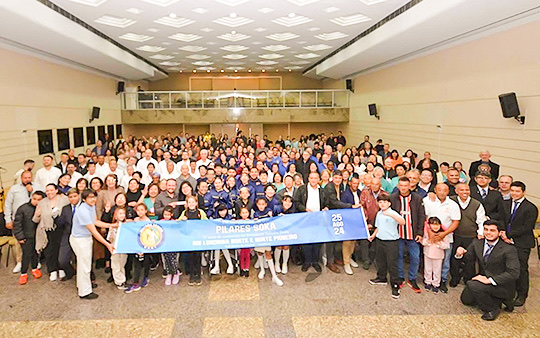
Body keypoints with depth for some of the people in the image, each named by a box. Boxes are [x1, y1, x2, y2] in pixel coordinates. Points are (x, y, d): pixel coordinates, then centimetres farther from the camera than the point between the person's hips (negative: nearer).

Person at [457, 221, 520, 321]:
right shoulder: (477, 243, -3)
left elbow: (513, 273, -26)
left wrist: (489, 280, -31)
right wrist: (460, 254, -21)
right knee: (466, 299, 11)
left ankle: (493, 309, -5)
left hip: (502, 285, -7)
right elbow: (468, 261, 4)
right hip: (482, 279, 7)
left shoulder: (508, 249, -20)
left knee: (472, 285, -28)